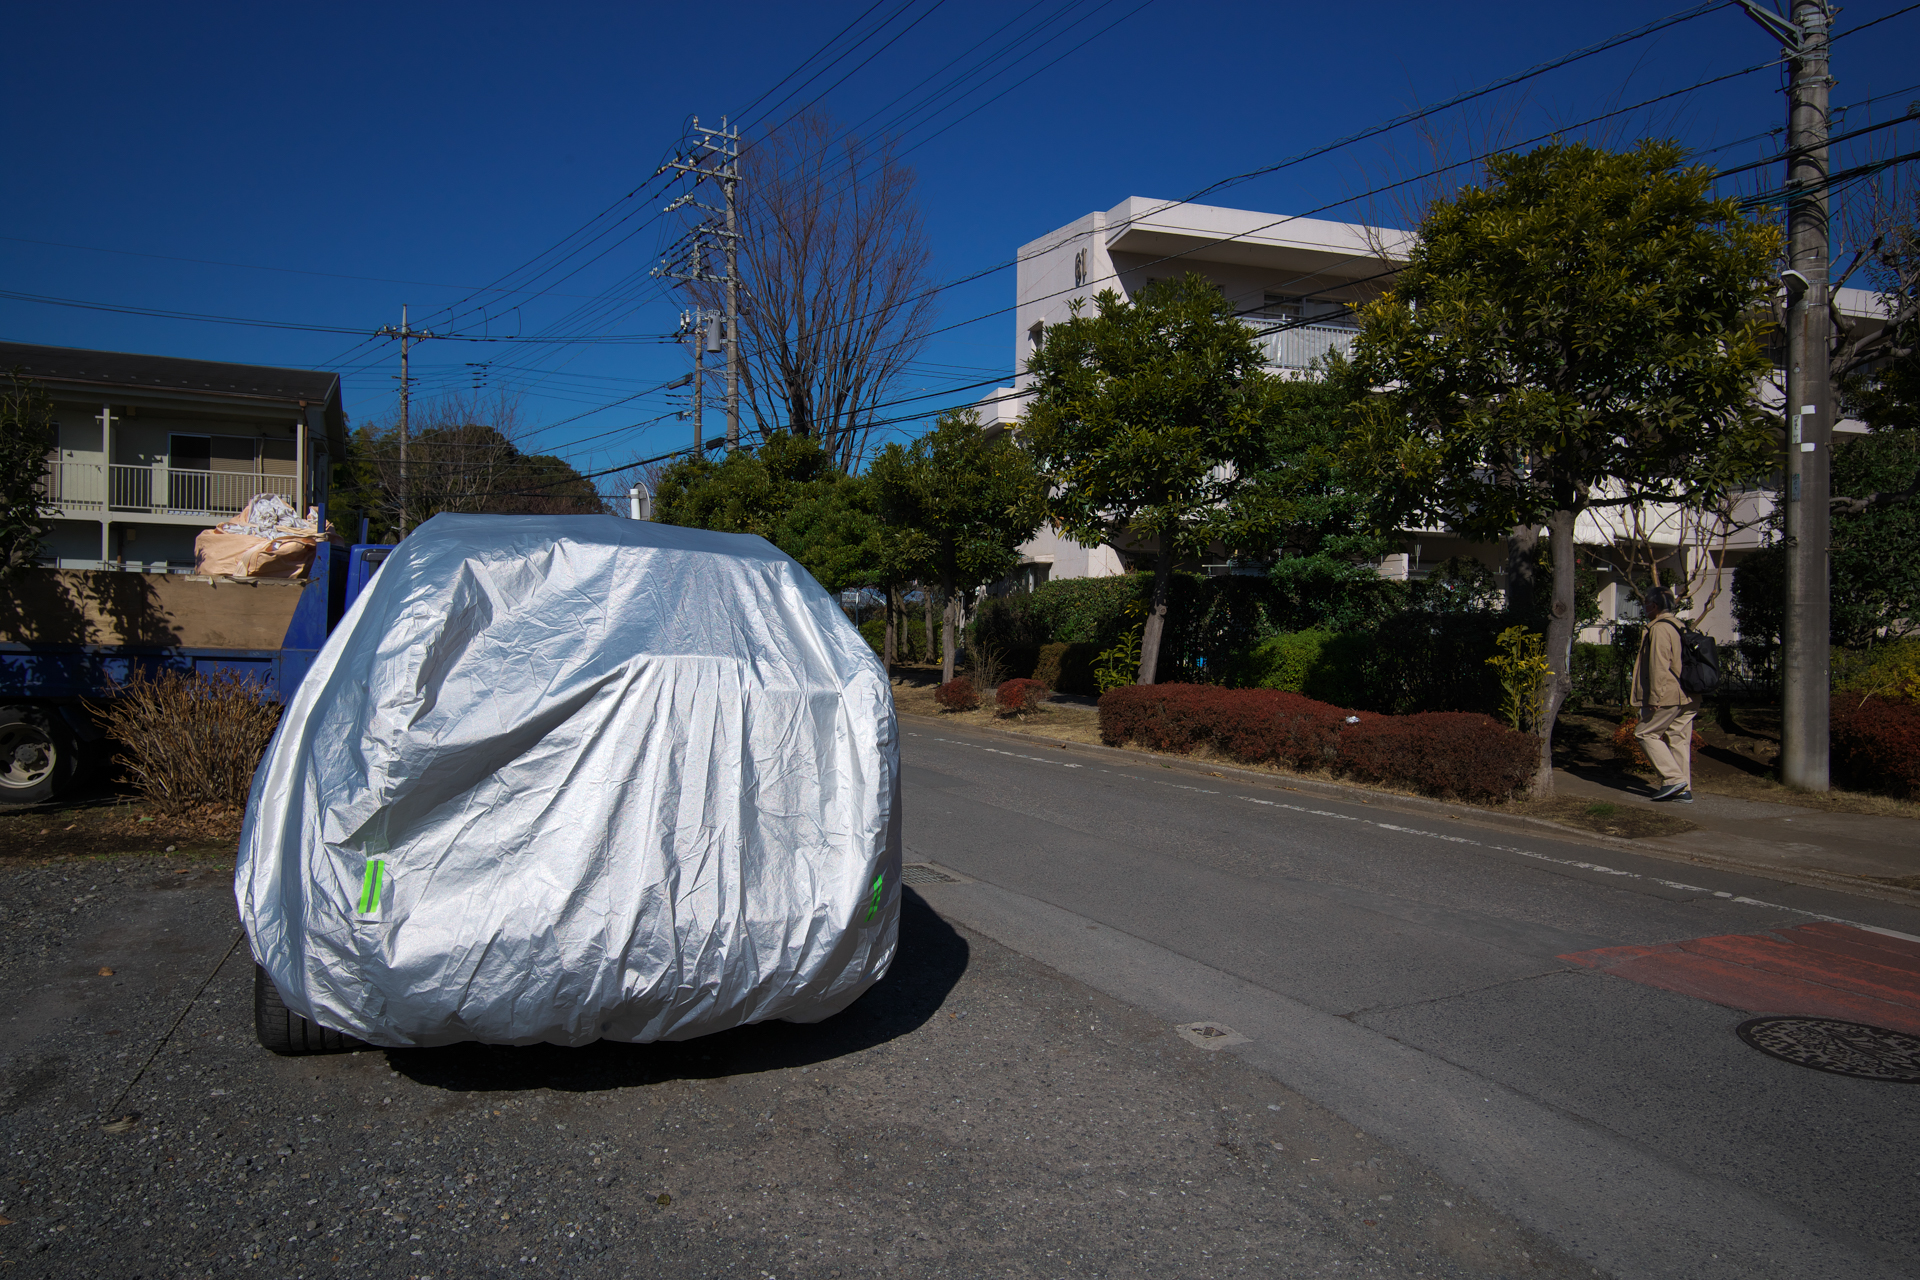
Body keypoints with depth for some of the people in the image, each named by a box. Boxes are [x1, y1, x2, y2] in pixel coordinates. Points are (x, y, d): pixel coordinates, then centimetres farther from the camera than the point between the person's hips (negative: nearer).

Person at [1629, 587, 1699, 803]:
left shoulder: (1659, 628, -12)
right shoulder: (1679, 627, 18)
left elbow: (1659, 666, -18)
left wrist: (1654, 698, -17)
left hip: (1670, 696, -9)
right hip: (1689, 698, 9)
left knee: (1645, 733, 1)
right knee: (1679, 739, 9)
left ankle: (1673, 778, -7)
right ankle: (1684, 790, 7)